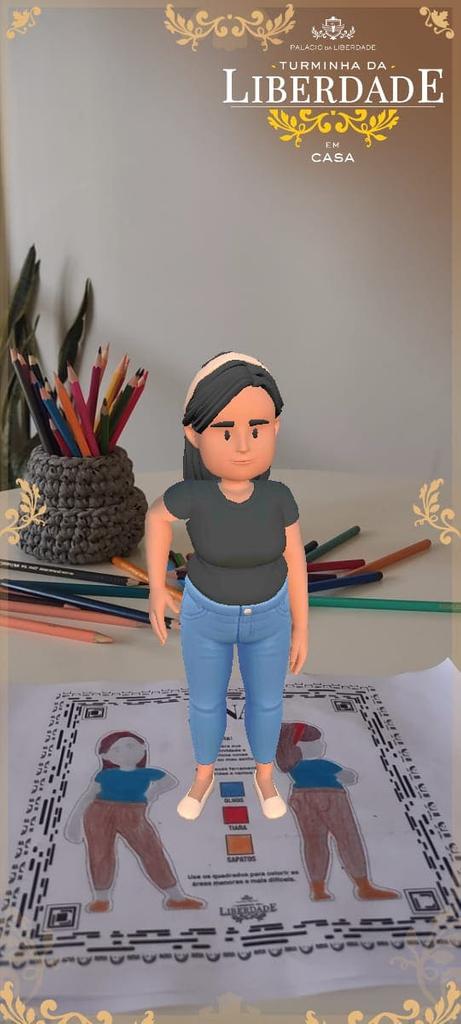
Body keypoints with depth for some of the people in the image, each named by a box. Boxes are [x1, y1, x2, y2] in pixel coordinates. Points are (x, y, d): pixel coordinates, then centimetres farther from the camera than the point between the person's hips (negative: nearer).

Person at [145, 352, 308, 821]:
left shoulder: (277, 497, -20)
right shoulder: (193, 495, -25)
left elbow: (295, 561, -9)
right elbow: (157, 515, -4)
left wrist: (300, 627, -1)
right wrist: (156, 589, -1)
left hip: (267, 615, 1)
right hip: (206, 615, 0)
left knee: (266, 700, 19)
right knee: (205, 702, 19)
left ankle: (264, 776, 47)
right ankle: (204, 774, 47)